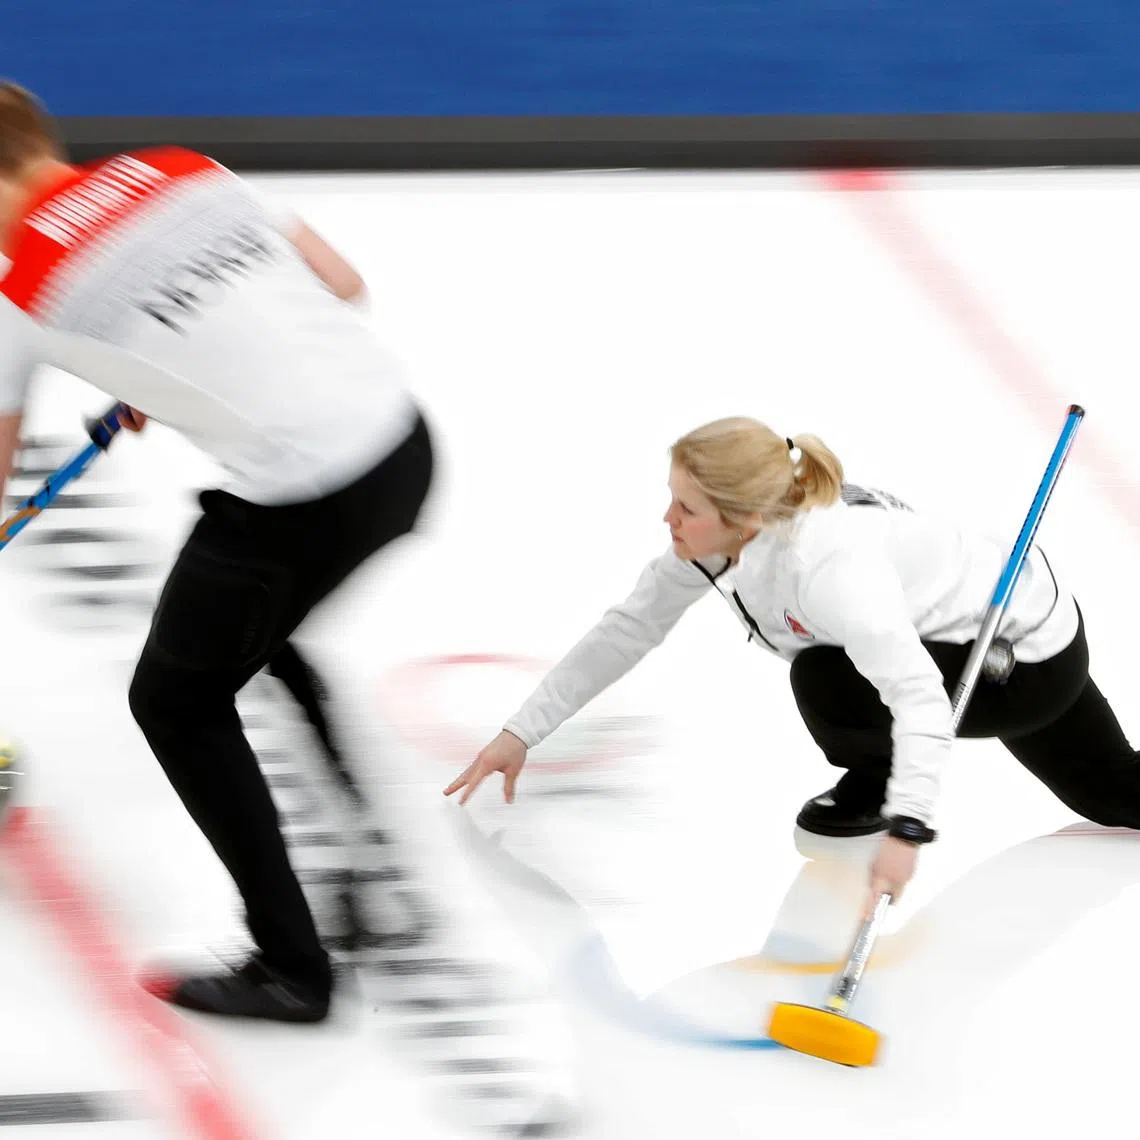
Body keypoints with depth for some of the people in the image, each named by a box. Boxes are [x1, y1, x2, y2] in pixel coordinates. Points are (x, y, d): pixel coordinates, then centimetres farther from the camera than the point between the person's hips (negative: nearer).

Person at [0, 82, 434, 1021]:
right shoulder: (186, 170, 13)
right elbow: (345, 285, 18)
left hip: (299, 502, -7)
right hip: (403, 445, 7)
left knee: (177, 704, 16)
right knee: (273, 630, 33)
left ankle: (291, 968, 16)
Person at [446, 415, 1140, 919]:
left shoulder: (828, 563, -40)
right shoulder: (718, 538, -15)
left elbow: (919, 696, -46)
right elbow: (628, 629, -5)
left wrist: (906, 829, -59)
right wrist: (523, 733, -6)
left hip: (1032, 662, -9)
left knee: (823, 679, -26)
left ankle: (874, 787, 5)